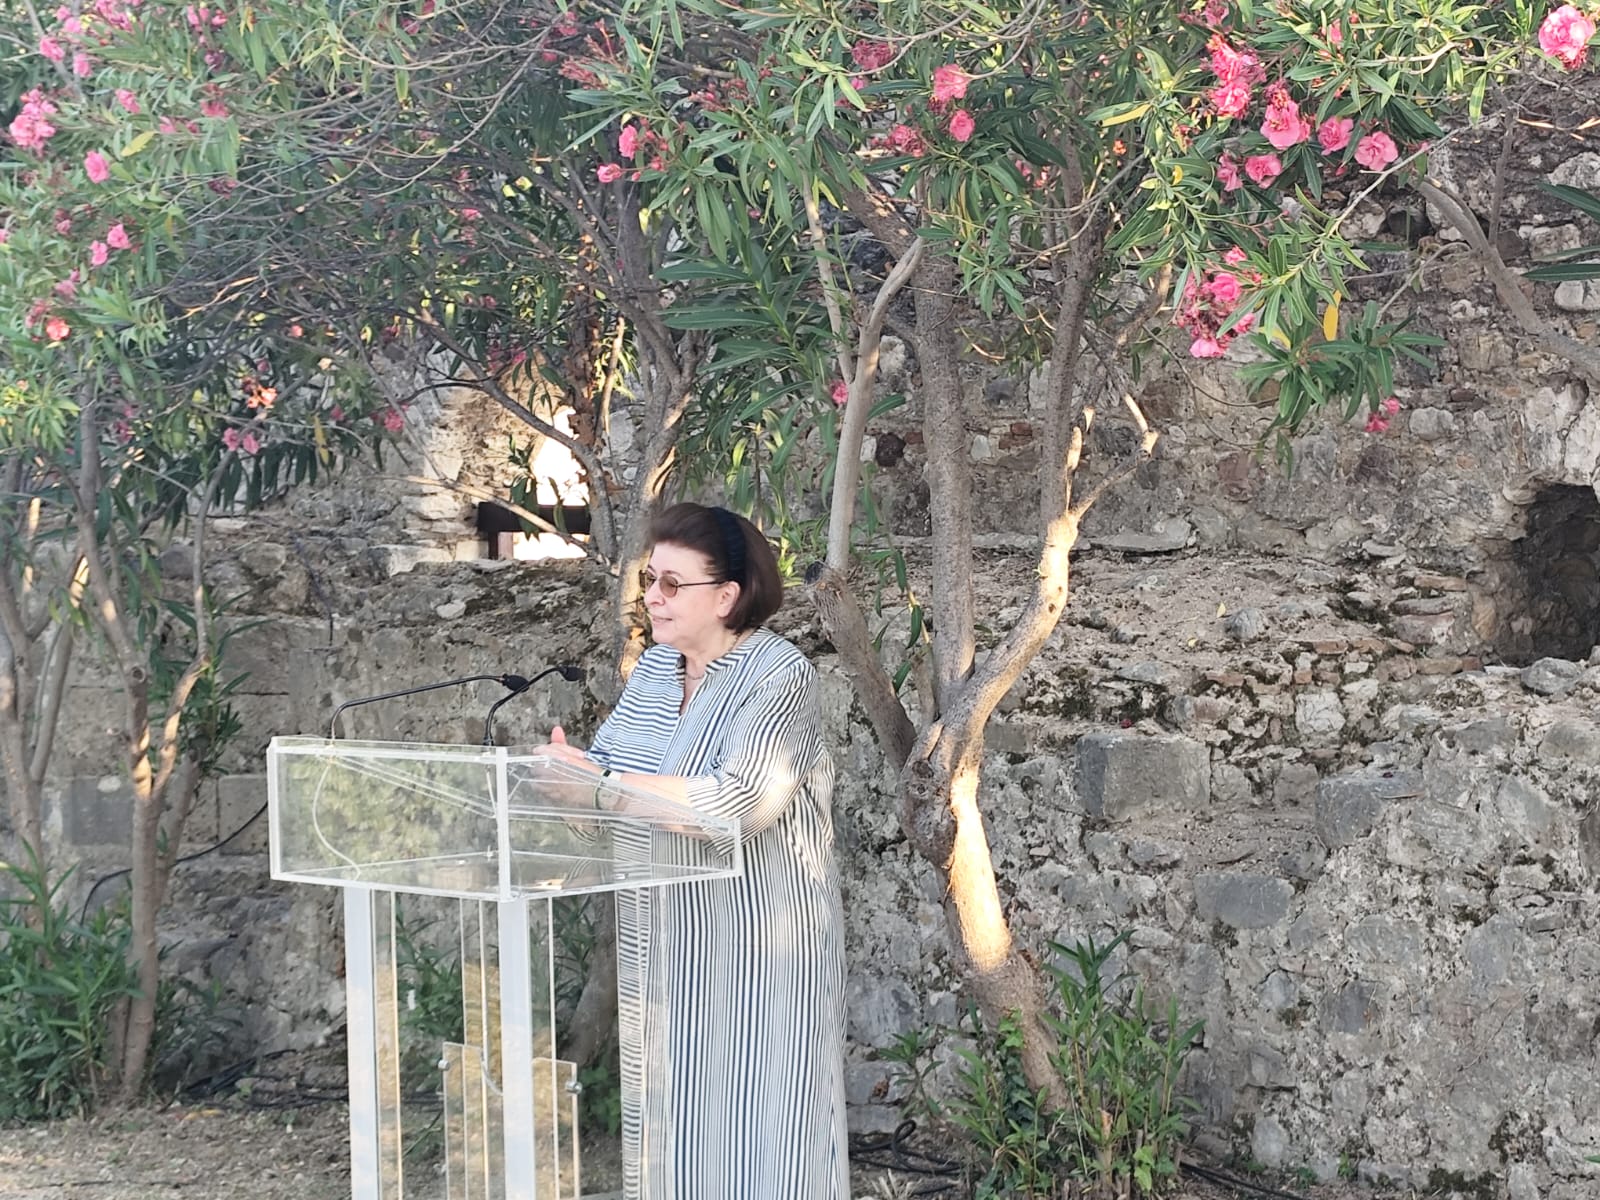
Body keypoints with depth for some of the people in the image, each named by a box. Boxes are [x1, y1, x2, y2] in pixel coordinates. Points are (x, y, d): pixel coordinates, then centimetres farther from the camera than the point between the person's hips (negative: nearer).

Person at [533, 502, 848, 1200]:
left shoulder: (779, 677, -13)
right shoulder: (654, 668, 11)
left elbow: (738, 801, -26)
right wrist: (568, 766, -13)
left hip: (752, 948, -7)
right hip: (661, 939, 7)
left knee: (742, 1113, -2)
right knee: (663, 1111, 9)